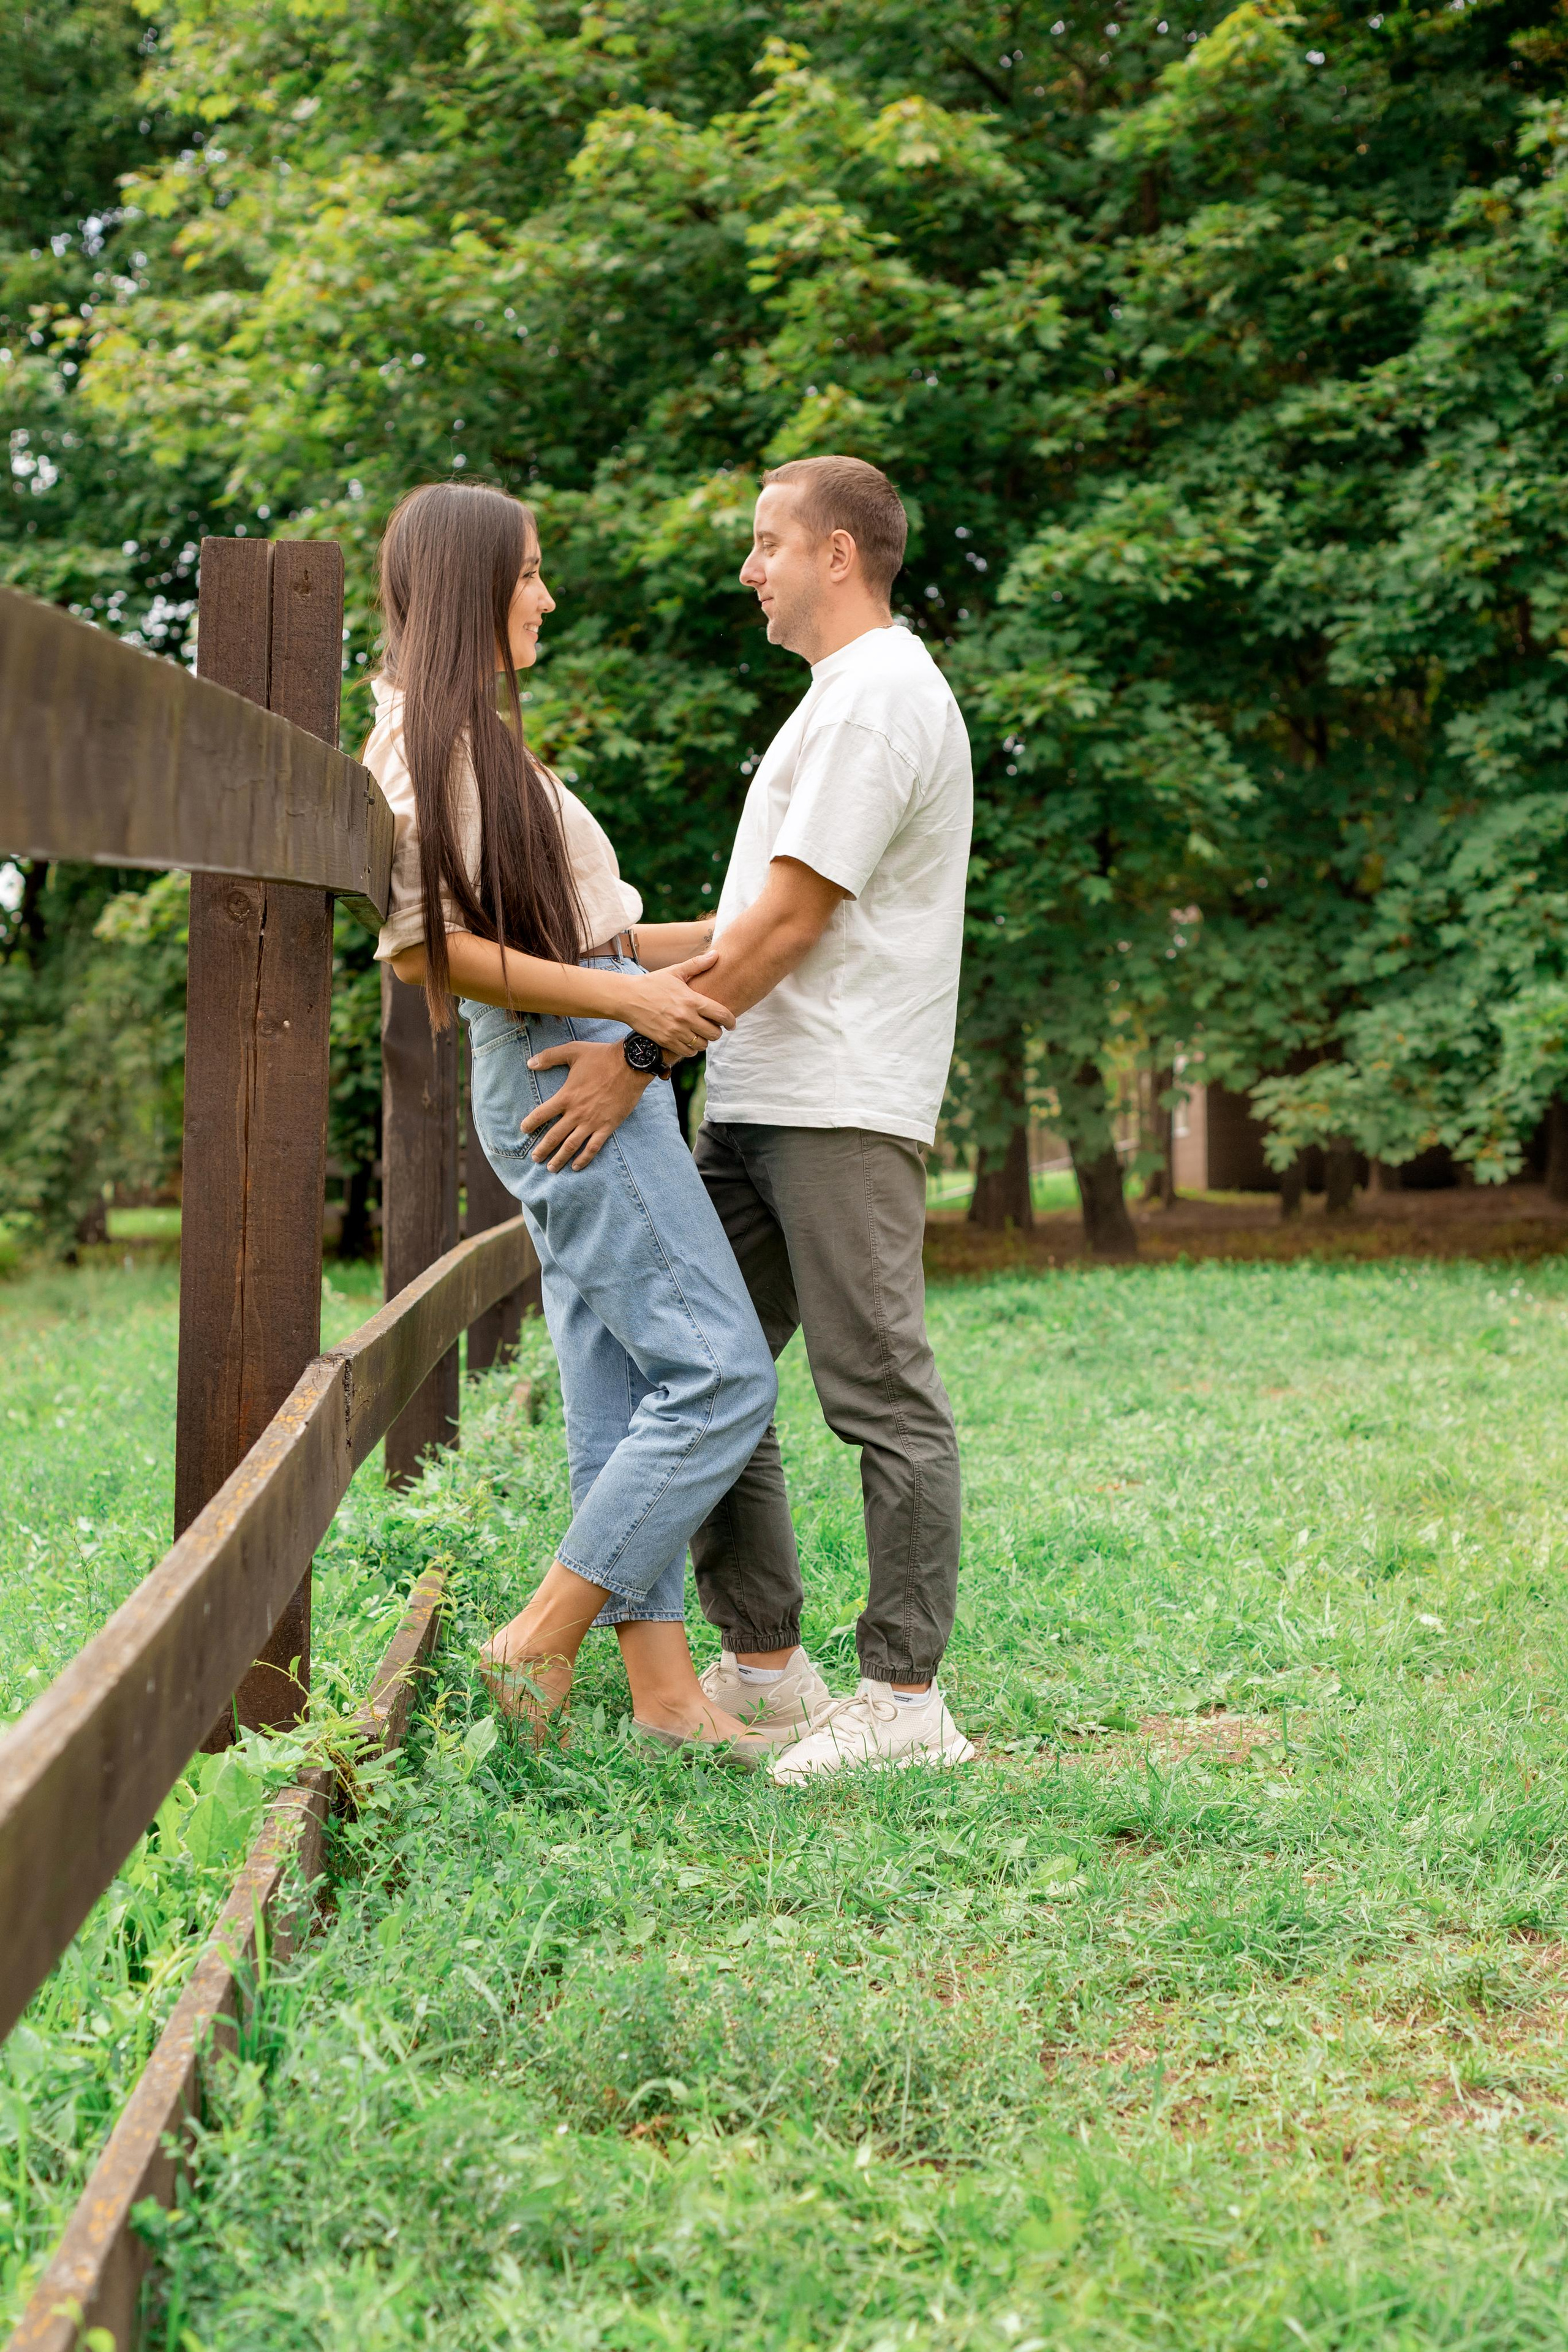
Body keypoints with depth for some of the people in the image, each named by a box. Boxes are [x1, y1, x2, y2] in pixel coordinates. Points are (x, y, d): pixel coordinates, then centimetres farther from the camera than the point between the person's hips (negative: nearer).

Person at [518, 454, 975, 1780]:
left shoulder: (880, 697, -11)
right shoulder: (849, 694, 23)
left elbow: (790, 923, -17)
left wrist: (638, 1059, -16)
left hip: (843, 1110, -11)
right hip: (757, 1104, 11)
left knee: (880, 1396, -6)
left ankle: (905, 1696, -2)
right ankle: (762, 1664, 16)